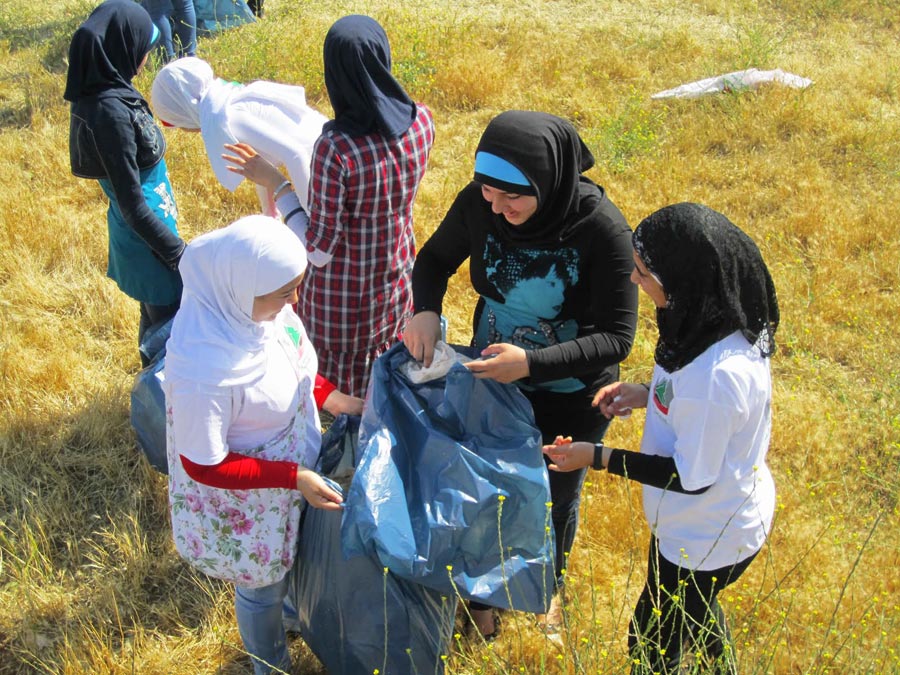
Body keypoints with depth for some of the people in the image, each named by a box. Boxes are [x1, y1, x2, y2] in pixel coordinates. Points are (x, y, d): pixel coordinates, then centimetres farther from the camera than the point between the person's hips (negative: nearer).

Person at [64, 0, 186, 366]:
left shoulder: (109, 93, -1)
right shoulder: (110, 110, -28)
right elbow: (132, 204, -24)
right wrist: (178, 254, -17)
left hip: (140, 233, 9)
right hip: (145, 240, -9)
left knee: (155, 315, 26)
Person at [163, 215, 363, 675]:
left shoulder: (251, 301, -21)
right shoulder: (204, 369, -42)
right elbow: (202, 465, -27)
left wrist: (326, 396, -7)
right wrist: (292, 477, -27)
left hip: (294, 465, 6)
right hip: (247, 501, -6)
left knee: (294, 560, 34)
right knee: (263, 587, 23)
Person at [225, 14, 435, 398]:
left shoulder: (334, 149, -33)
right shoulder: (422, 121, -15)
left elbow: (319, 251, -25)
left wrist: (272, 182, -20)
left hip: (342, 296, -5)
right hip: (398, 279, 5)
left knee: (339, 394, 19)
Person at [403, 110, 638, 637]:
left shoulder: (603, 229, -31)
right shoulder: (479, 202, -21)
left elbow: (617, 337, -26)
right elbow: (436, 258, -1)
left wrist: (533, 362, -38)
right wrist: (426, 311, -22)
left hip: (572, 398, -2)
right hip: (491, 378, 3)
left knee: (555, 499, 24)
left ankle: (550, 583, 57)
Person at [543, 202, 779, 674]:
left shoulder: (720, 374, -40)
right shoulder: (721, 322, -13)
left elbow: (690, 477, -28)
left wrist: (597, 457, -22)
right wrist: (648, 394, -6)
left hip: (708, 538, -8)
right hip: (714, 522, 9)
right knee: (692, 612, 34)